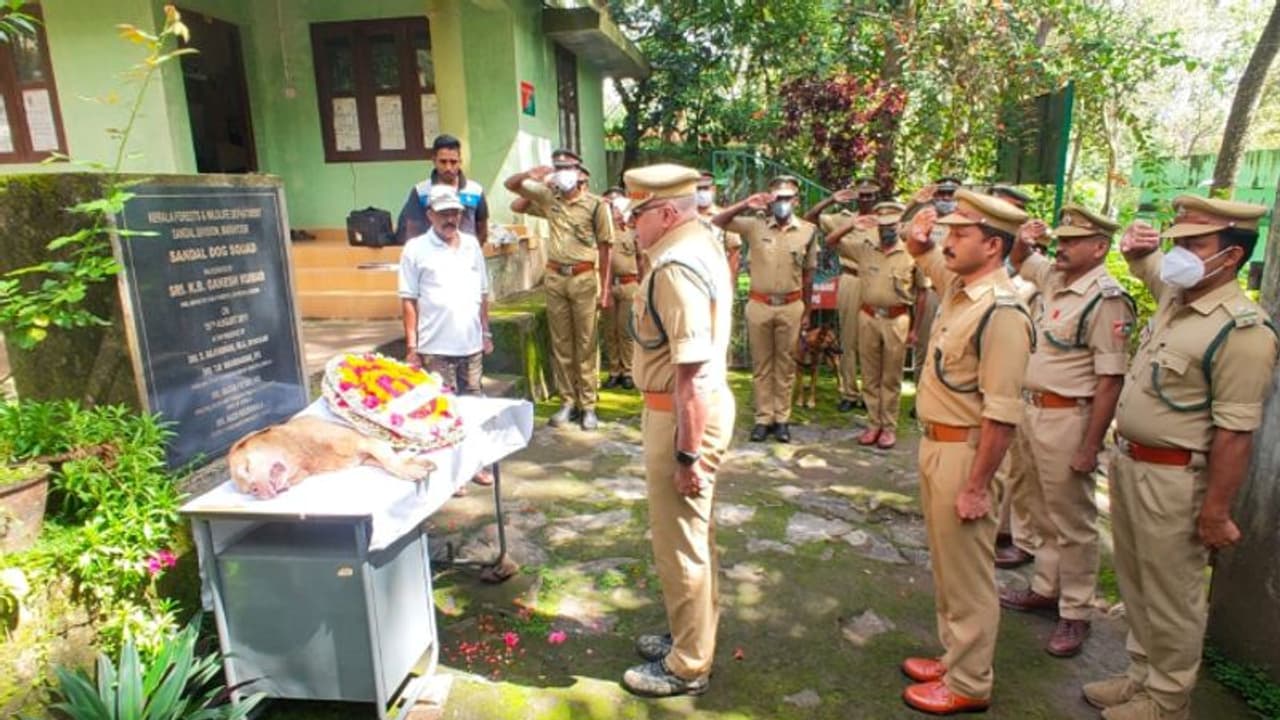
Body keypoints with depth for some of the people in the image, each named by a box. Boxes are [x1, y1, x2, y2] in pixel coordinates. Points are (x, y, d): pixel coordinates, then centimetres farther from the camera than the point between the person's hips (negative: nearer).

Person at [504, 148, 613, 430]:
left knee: (586, 344, 1)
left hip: (585, 278, -4)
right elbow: (510, 184, 14)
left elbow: (604, 249, -4)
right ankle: (568, 402, 17)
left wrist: (604, 290, -7)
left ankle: (588, 406, 7)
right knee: (560, 343, 8)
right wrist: (532, 174, -7)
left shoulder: (596, 205, -4)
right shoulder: (548, 198, 8)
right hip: (555, 277, 4)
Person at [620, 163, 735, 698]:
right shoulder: (698, 243, 9)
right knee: (691, 533, 23)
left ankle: (687, 666, 25)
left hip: (683, 414, -11)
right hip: (691, 405, 11)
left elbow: (691, 369, -28)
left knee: (678, 542, 5)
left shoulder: (676, 267, -24)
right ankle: (691, 635, 42)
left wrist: (688, 453, -25)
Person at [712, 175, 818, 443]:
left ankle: (782, 418, 18)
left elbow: (808, 274, 5)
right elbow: (718, 221, -11)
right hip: (759, 305, 0)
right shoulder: (754, 226, -3)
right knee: (761, 364, 8)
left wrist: (806, 311, 7)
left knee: (785, 364, 9)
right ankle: (763, 418, 17)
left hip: (791, 306, 0)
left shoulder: (808, 231, 0)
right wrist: (746, 204, -23)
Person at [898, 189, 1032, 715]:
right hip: (935, 444, 9)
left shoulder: (1001, 312, -23)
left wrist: (976, 487, -22)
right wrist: (920, 238, 4)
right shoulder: (957, 285, 4)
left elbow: (1002, 414, -24)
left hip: (964, 452, -9)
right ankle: (954, 657, 38)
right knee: (946, 565, 21)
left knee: (968, 575, 6)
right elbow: (925, 254, 27)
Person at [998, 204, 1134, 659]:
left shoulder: (1106, 299, -18)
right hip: (1031, 409, 8)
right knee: (1045, 513, 20)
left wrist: (1091, 446, -20)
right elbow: (1019, 262, 28)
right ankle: (1046, 589, 36)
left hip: (1067, 419, -8)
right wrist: (1023, 242, 4)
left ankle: (1075, 614, 20)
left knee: (1073, 522, 5)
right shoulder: (1053, 276, 6)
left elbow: (1110, 380, -20)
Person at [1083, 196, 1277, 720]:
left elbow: (1235, 432, -21)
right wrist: (1136, 244, 6)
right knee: (1136, 584, 20)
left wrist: (1215, 512, -19)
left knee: (1171, 597, 8)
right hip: (1128, 461, 9)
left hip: (1173, 478, -8)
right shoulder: (1174, 295, 5)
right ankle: (1142, 675, 37)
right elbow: (1144, 263, 30)